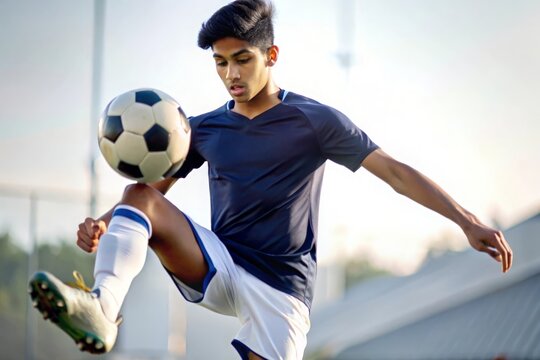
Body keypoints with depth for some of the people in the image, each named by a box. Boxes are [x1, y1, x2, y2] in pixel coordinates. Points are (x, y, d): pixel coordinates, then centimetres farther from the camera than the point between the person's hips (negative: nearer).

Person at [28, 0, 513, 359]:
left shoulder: (315, 122, -1)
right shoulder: (204, 129, 11)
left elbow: (395, 172, -6)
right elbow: (153, 189, 12)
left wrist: (468, 222, -15)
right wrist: (104, 223, -10)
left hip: (282, 282, -3)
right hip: (217, 268, 3)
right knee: (139, 196, -19)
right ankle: (103, 309, -43)